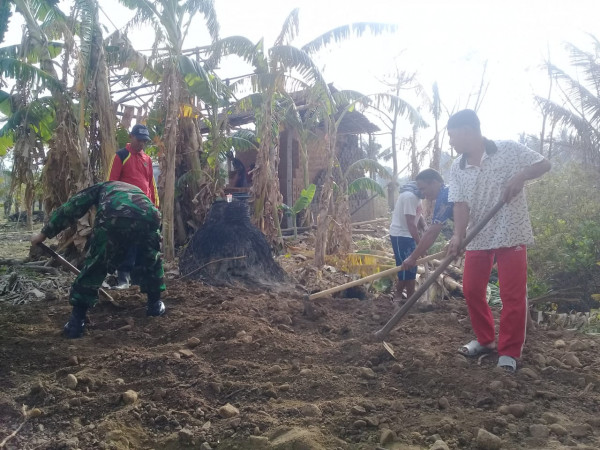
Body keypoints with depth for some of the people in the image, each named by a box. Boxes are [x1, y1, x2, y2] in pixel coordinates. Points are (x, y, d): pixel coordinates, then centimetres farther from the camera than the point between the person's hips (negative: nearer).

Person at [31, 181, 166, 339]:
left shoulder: (101, 187, 39)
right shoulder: (137, 191, 47)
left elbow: (71, 207, 29)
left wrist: (44, 233, 35)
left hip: (113, 219, -2)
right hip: (148, 218, 3)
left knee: (94, 267, 13)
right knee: (152, 259, 32)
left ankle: (77, 321, 13)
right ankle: (155, 304, 36)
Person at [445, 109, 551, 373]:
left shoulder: (508, 150, -9)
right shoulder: (457, 168, 1)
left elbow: (544, 164, -3)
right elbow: (461, 204, -6)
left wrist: (520, 176, -22)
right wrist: (458, 235, -21)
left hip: (511, 234, -4)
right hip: (478, 237, 4)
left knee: (513, 295, -2)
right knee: (471, 290, 8)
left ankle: (509, 353, 9)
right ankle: (485, 340, 28)